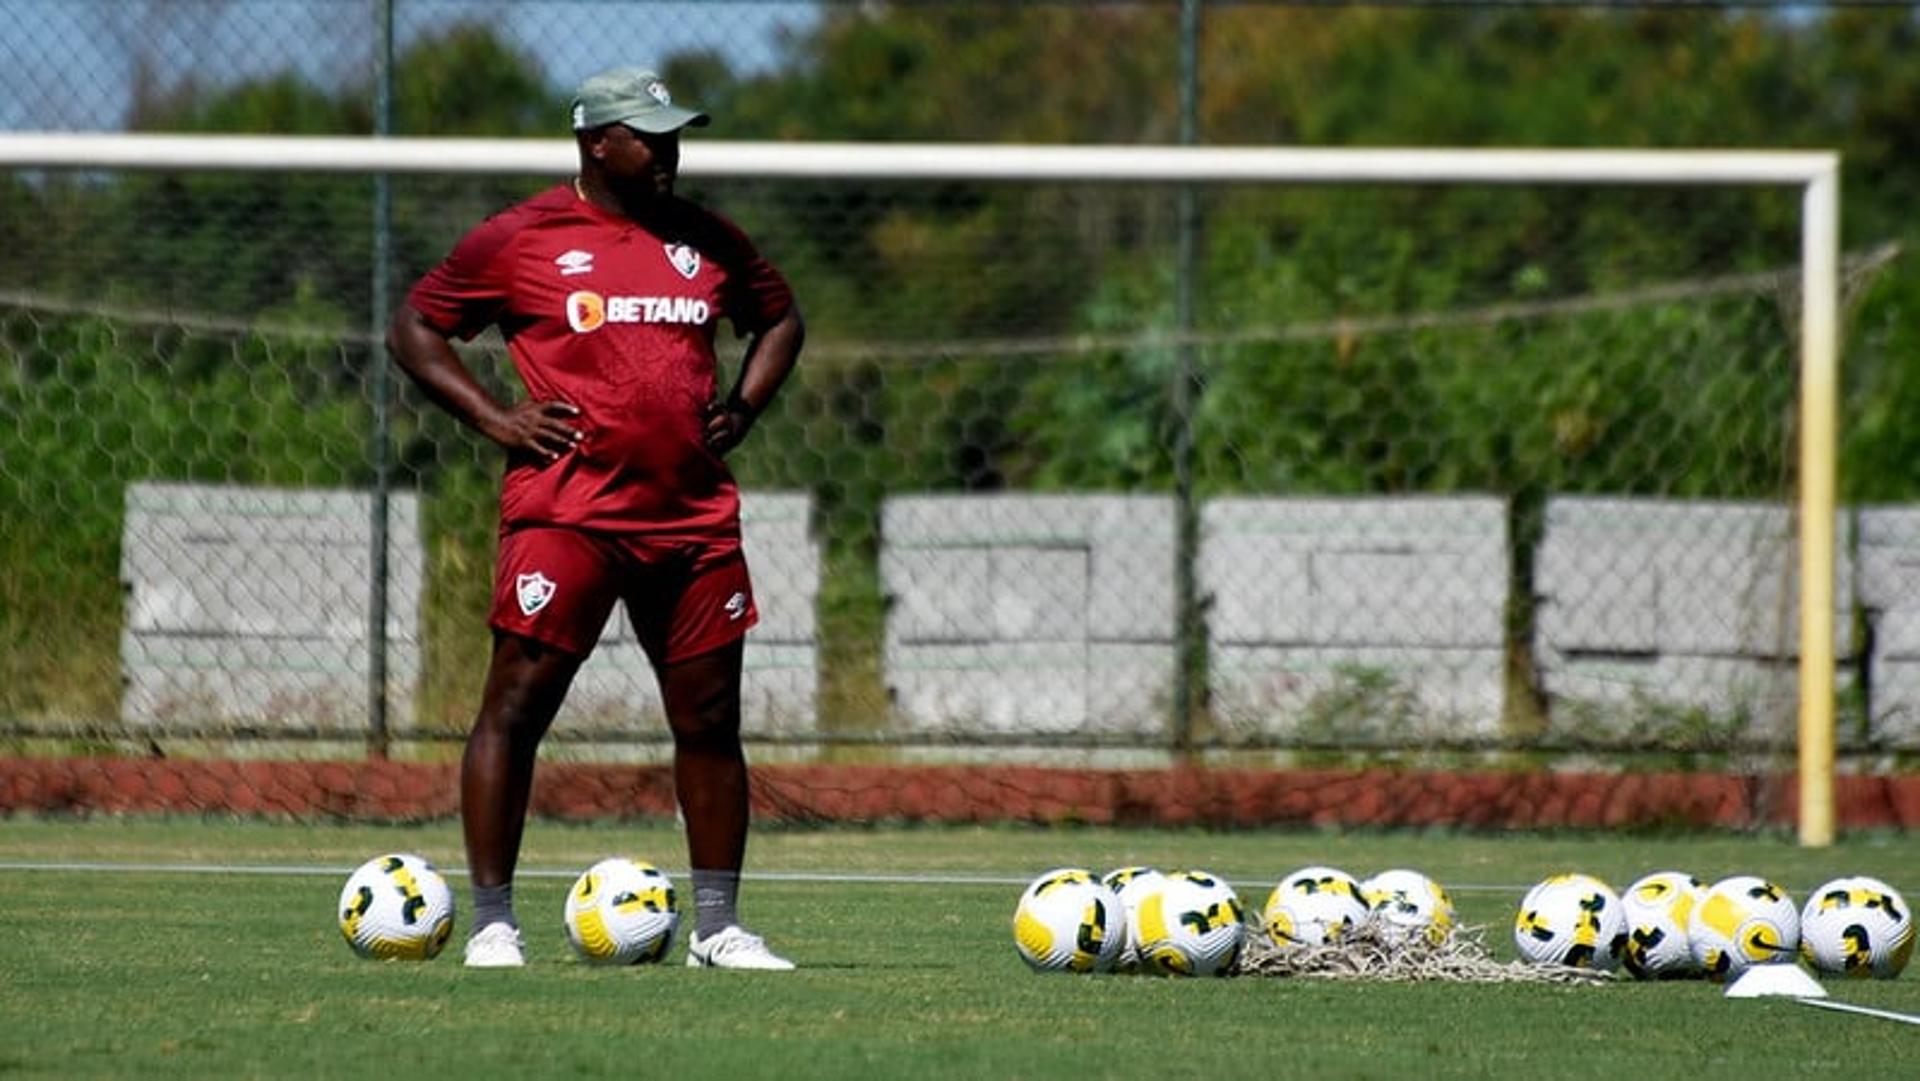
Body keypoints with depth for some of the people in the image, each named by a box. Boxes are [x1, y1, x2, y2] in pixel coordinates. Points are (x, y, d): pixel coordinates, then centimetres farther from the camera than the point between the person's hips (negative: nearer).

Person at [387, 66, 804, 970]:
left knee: (710, 721, 6)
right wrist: (495, 420, -4)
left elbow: (779, 319, 30)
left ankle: (718, 928, 14)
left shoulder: (707, 242, 14)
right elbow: (413, 329, 7)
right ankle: (491, 923, -1)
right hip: (567, 513, -4)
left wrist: (742, 407, 13)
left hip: (695, 515, 4)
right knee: (516, 707, -7)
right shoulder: (518, 241, 1)